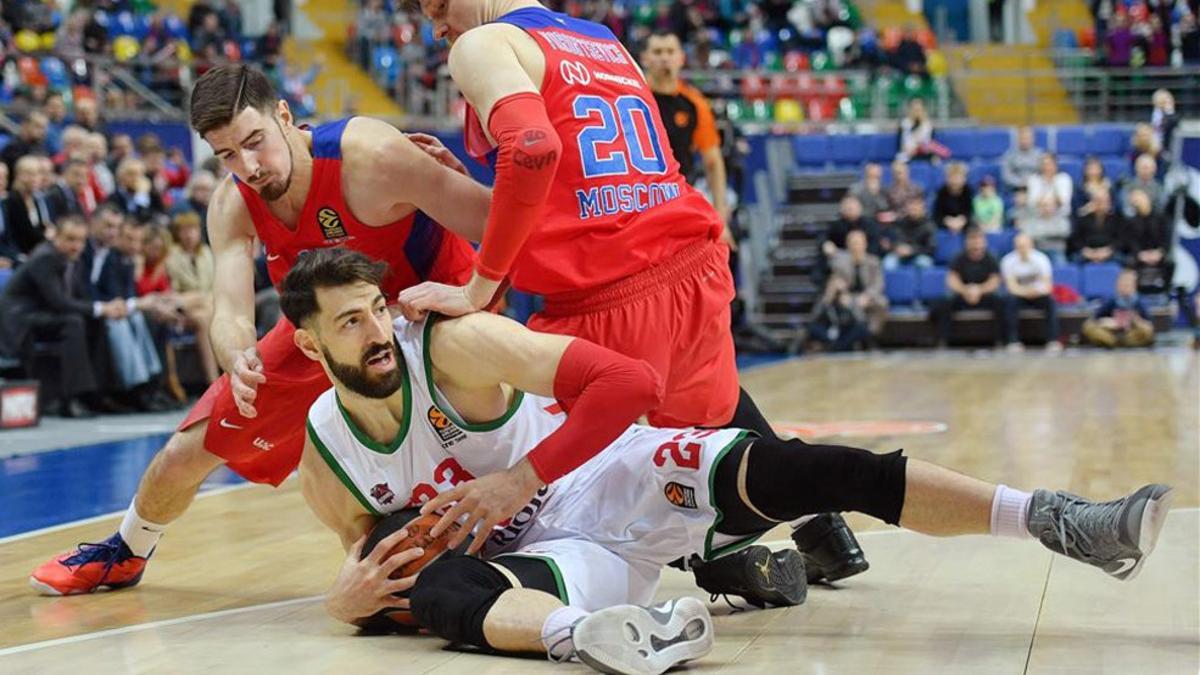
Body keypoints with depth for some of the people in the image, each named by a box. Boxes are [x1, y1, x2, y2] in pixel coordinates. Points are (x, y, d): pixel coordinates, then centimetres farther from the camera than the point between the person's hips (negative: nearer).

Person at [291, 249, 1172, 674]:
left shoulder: (455, 345, -16)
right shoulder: (325, 458, -2)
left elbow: (630, 380, -23)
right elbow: (366, 555, 16)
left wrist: (522, 480, -22)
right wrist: (351, 596, -9)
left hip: (617, 478, -2)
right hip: (544, 553, 2)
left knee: (797, 471, -28)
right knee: (435, 588, -32)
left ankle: (1054, 520, -30)